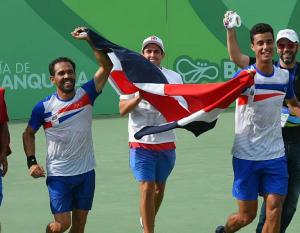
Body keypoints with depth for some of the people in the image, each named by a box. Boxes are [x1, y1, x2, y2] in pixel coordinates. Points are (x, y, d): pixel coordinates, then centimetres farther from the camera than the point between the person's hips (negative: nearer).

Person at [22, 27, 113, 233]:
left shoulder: (86, 95, -2)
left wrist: (89, 39, -15)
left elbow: (107, 66, -7)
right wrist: (31, 162, -6)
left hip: (86, 172, 3)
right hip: (58, 175, -3)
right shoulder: (44, 107, -6)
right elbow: (29, 133, 6)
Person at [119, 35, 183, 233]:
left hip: (166, 142, 3)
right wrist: (140, 96, -21)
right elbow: (123, 110, -5)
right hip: (141, 143, -3)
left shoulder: (174, 77, 4)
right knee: (147, 189, -10)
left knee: (160, 187, 16)